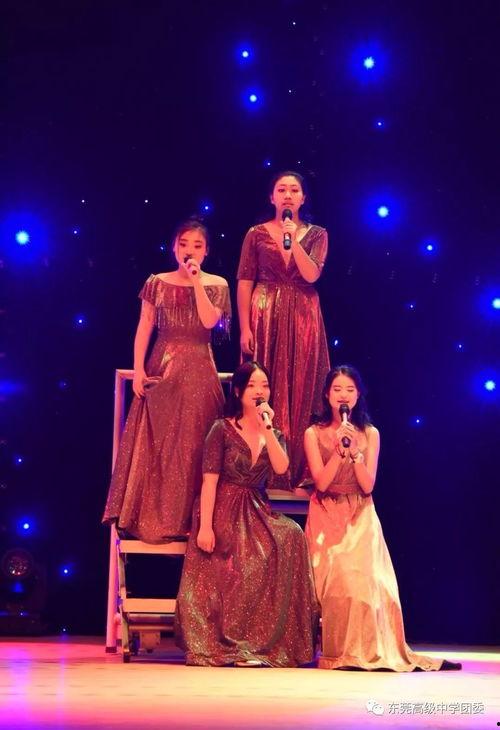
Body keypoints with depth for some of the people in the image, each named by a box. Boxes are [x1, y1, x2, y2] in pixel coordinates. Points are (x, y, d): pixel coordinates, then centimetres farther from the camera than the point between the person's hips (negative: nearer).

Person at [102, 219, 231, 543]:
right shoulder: (157, 283, 7)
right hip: (161, 369, 1)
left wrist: (196, 281, -12)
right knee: (153, 443, -1)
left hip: (198, 371, -1)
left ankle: (187, 519, 4)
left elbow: (209, 321, -12)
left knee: (191, 443, -3)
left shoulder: (217, 285, 3)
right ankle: (150, 517, 5)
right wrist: (138, 368, -5)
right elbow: (144, 327, 4)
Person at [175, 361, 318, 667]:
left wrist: (266, 428, -11)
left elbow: (281, 468, -8)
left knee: (291, 535, -26)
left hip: (257, 513, 4)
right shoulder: (223, 429, 1)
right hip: (224, 511, -4)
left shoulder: (274, 434, 14)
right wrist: (205, 526, -17)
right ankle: (236, 644, -16)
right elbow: (210, 480, -8)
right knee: (251, 561, -27)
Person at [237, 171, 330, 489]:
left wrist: (294, 240, -17)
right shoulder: (257, 234, 5)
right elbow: (244, 283, 0)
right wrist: (244, 327, -8)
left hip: (302, 319, 1)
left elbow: (312, 274, -7)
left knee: (300, 389, 1)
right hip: (265, 318, -1)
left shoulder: (316, 235, 8)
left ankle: (298, 468, 7)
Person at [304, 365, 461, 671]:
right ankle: (341, 652, -10)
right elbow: (321, 482, -9)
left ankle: (373, 651, -5)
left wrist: (355, 451, -17)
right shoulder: (314, 434, 1)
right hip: (327, 518, -1)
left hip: (360, 519, 1)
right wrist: (339, 450, -20)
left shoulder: (370, 434, 5)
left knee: (365, 576, -14)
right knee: (337, 579, -17)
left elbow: (368, 485, -4)